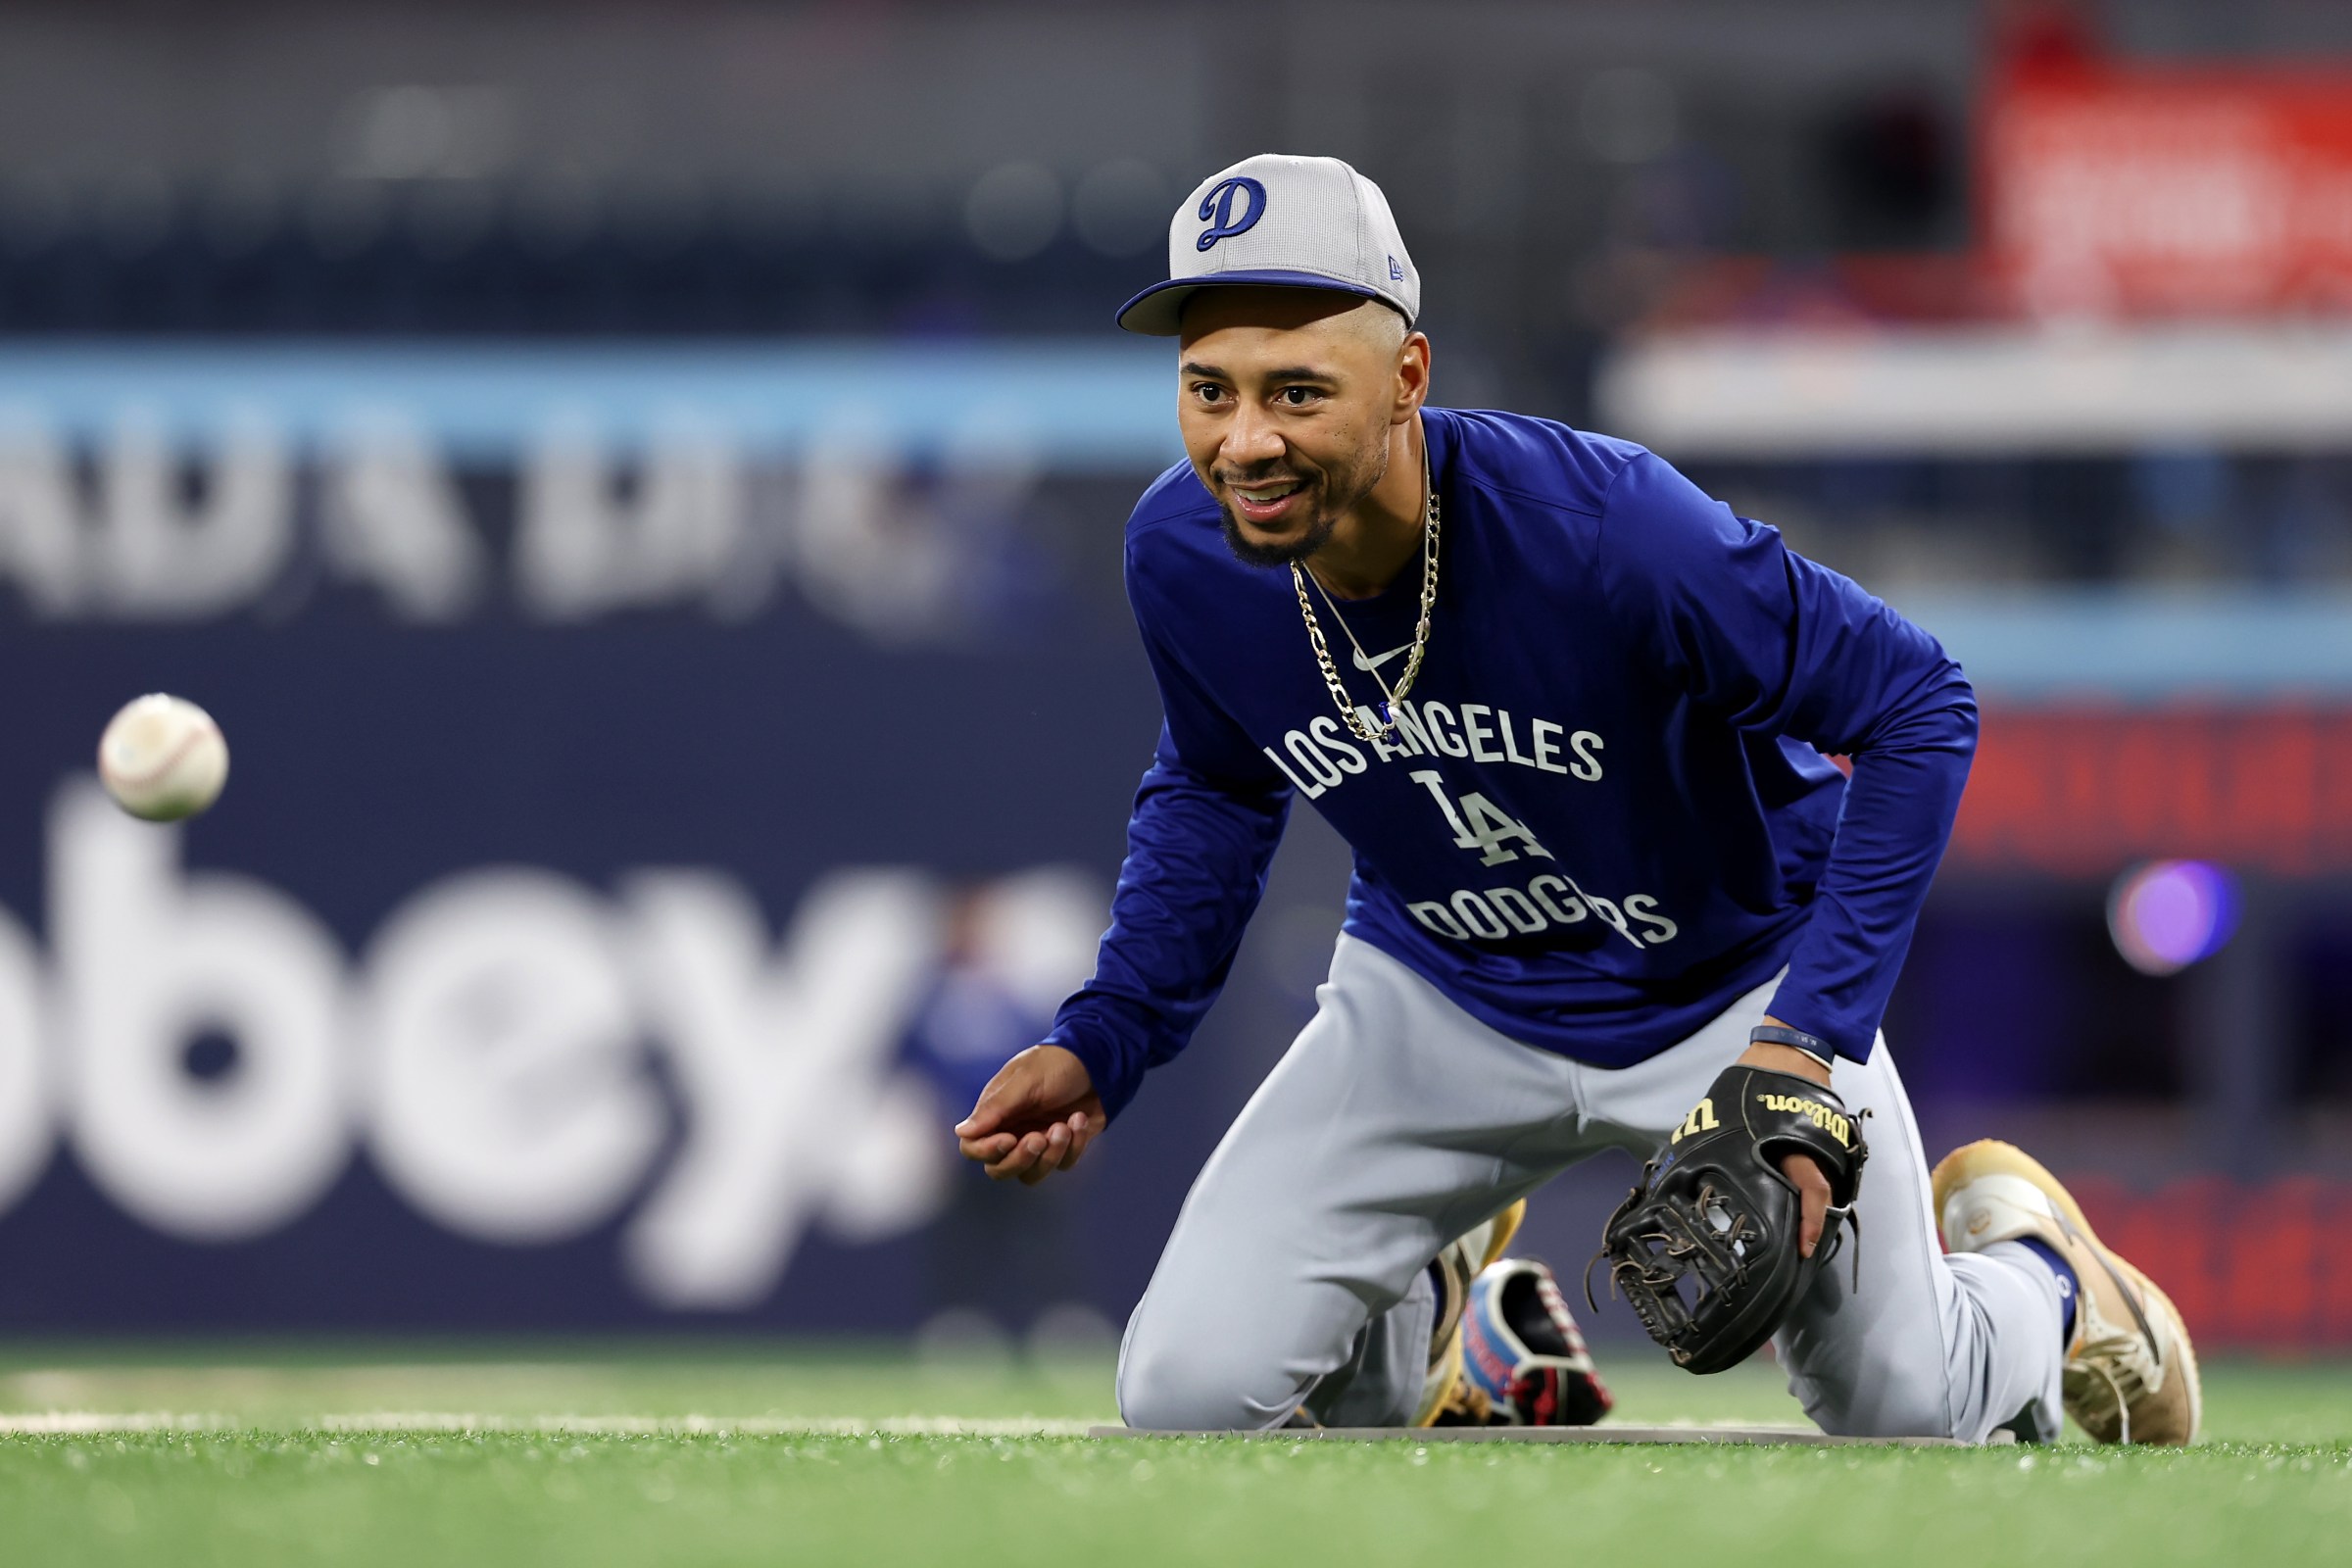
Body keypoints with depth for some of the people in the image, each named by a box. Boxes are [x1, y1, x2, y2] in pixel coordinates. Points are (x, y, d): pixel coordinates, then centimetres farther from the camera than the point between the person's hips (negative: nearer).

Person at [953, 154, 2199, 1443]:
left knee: (1901, 1415, 6)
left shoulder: (1606, 527, -36)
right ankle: (1437, 1298, 23)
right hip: (1438, 994, 3)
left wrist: (1813, 1035, -31)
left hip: (1732, 985, -3)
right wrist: (1101, 1042, -9)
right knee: (1187, 1399, -12)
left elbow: (1916, 708, -26)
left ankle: (2028, 1261, 44)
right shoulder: (1183, 555, -21)